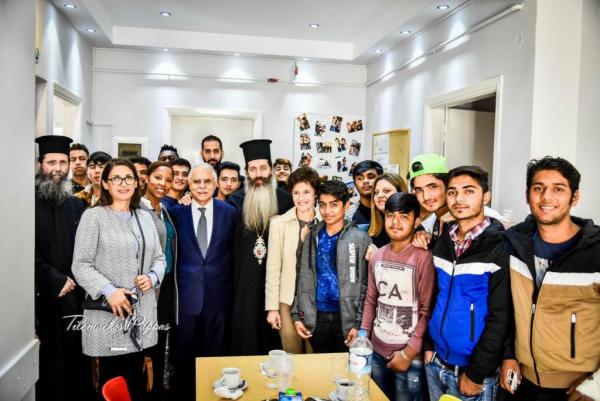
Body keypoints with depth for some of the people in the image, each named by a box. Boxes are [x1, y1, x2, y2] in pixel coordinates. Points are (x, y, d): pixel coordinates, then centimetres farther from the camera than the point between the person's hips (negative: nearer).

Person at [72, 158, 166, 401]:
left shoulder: (145, 217, 12)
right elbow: (80, 266, -9)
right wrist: (108, 290, -20)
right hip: (108, 314, -4)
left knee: (135, 380, 14)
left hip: (142, 312, 5)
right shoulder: (93, 216, -4)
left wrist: (152, 277, -6)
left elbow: (159, 258, 14)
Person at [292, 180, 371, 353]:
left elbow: (366, 285, -7)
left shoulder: (360, 238, -6)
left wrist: (359, 323, -11)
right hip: (317, 318, 3)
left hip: (347, 318, -3)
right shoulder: (312, 237, 5)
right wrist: (297, 315, 2)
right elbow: (303, 278, 7)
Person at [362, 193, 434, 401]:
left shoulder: (423, 258, -14)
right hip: (377, 351, 5)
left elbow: (427, 311, -13)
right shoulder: (377, 256, 3)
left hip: (410, 356, -5)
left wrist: (409, 352, -15)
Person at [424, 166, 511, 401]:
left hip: (473, 369, -5)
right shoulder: (443, 242, 3)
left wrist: (476, 374, -15)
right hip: (435, 363, 5)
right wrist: (429, 345, 7)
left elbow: (501, 318, -16)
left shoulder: (500, 248, -14)